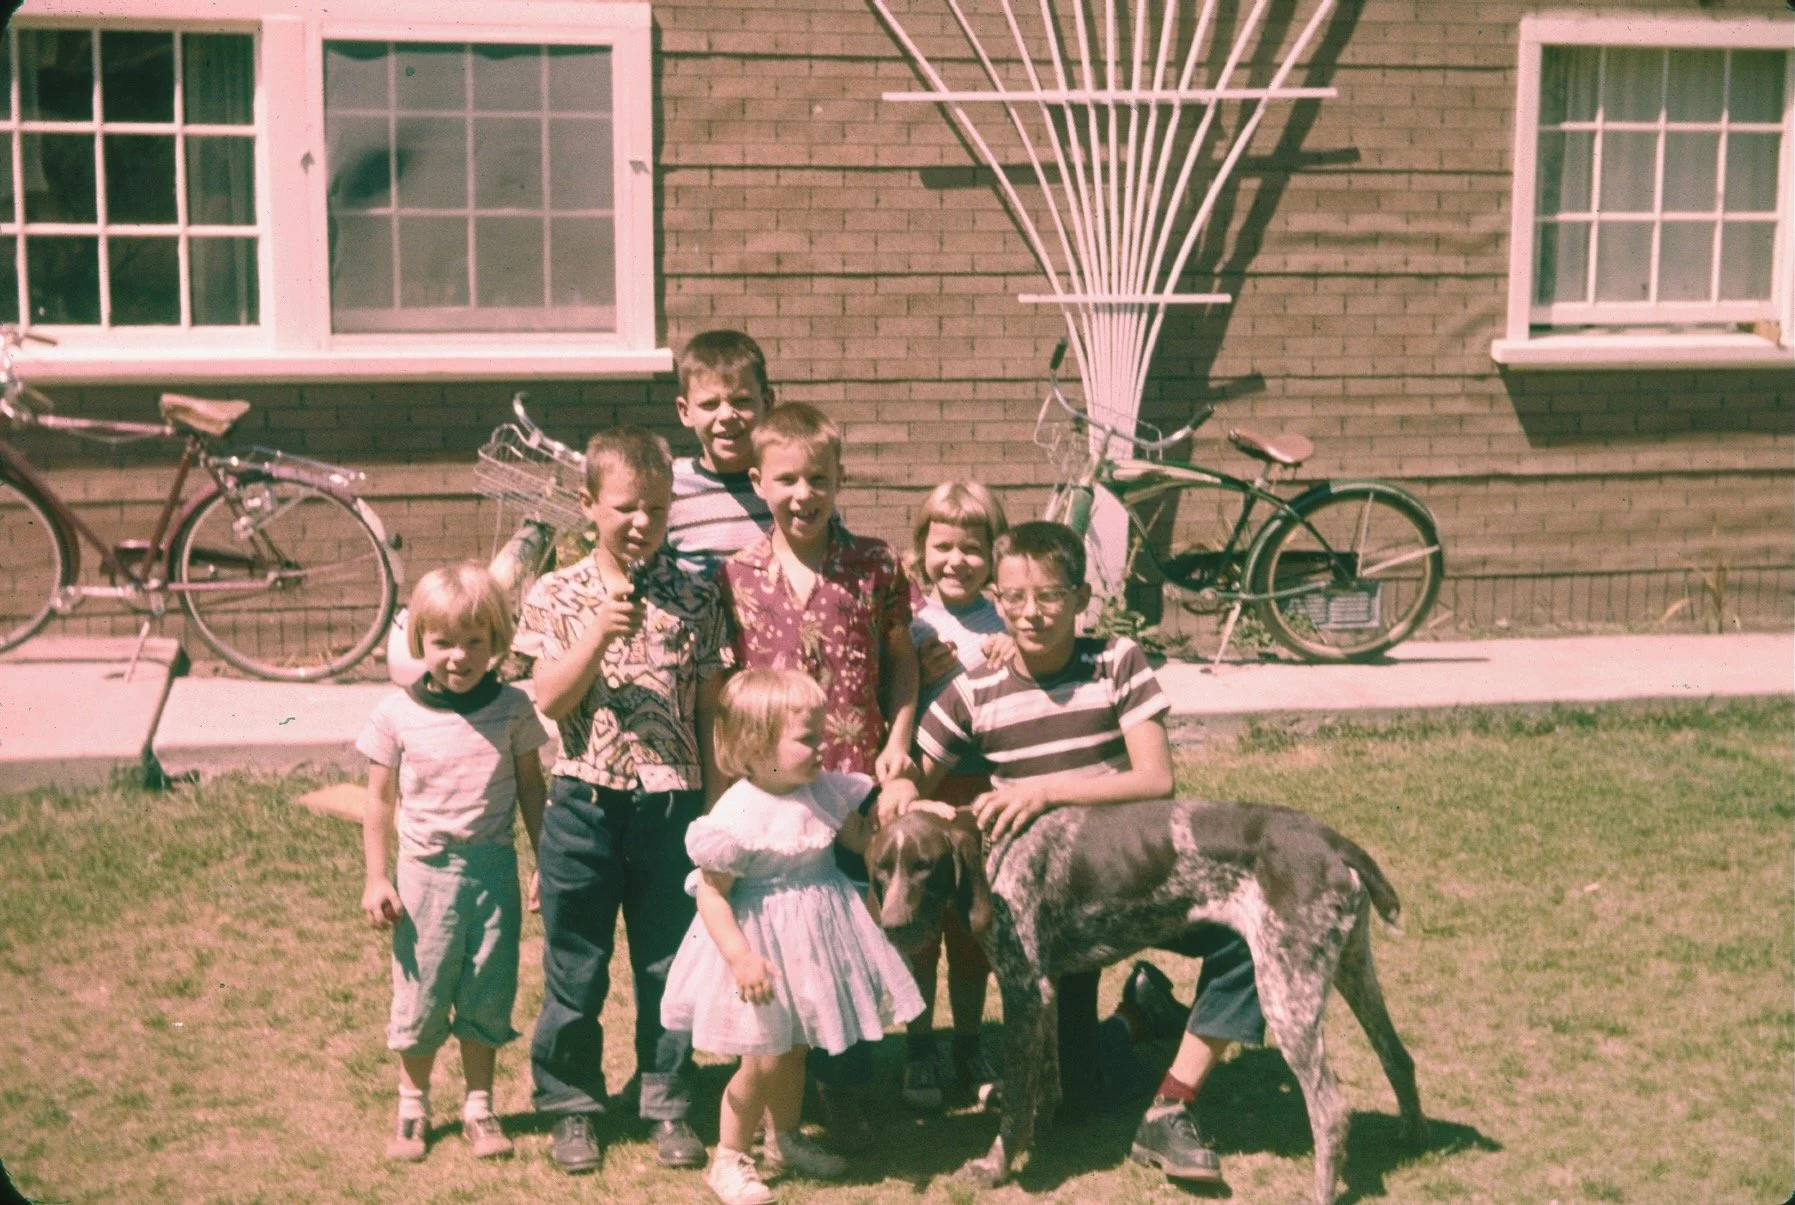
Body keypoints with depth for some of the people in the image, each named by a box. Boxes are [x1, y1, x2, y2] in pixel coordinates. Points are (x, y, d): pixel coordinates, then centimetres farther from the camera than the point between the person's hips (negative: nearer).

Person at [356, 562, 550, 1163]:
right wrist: (375, 878, -1)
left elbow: (531, 787, 7)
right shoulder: (396, 714, -6)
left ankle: (479, 1108, 26)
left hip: (493, 871, 1)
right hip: (425, 872, -1)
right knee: (420, 996, 8)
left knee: (487, 996, 10)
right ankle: (412, 1108, 27)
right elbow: (379, 800, 1)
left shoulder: (512, 708, -3)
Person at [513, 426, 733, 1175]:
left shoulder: (696, 601, 1)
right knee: (575, 966, 10)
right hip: (585, 803, -1)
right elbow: (548, 700, -9)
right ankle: (572, 1103, 25)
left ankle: (668, 1103, 26)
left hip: (674, 803, 1)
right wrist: (599, 633, -22)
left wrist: (717, 804, 4)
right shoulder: (556, 596, -1)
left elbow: (711, 709, 5)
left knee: (669, 964, 11)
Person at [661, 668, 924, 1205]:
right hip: (765, 944, -7)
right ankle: (728, 1159, 18)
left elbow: (858, 838, 14)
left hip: (814, 936, 7)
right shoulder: (739, 814, -24)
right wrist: (739, 956, -28)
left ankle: (785, 1141, 40)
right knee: (763, 1059, -1)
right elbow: (711, 894, -21)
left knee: (794, 1049, 21)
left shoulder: (824, 789, -3)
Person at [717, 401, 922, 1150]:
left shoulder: (874, 566, -2)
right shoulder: (736, 575, -1)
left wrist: (898, 740, -3)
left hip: (854, 782, 0)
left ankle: (845, 1089, 19)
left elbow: (900, 660, 8)